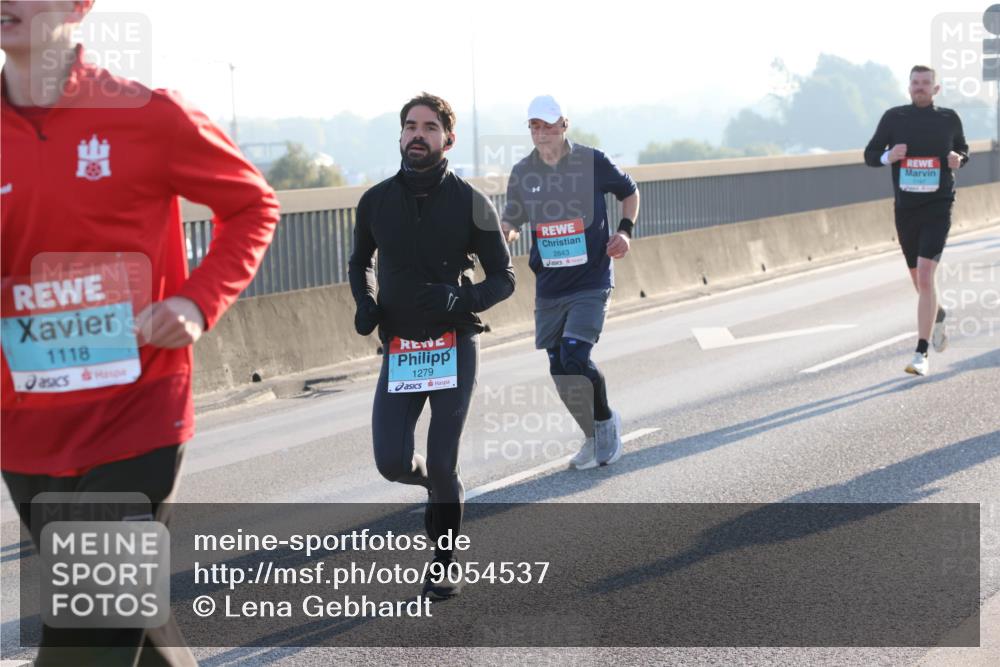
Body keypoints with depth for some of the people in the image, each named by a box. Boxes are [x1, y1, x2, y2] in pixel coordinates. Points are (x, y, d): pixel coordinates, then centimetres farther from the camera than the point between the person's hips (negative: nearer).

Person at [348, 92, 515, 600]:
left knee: (441, 465, -4)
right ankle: (441, 488, 28)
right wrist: (365, 302, 0)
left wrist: (460, 299, -18)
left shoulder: (470, 203, -4)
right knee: (392, 462, -8)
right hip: (399, 349, 2)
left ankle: (443, 564, 16)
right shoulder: (376, 201, 3)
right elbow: (359, 262, 20)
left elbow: (503, 277, 1)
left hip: (455, 346, -2)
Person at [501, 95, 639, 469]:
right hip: (549, 286, 4)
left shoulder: (591, 162, -5)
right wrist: (506, 233, -13)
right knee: (560, 370, 5)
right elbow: (511, 219, 11)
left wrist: (625, 230, -4)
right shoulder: (522, 173, 2)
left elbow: (629, 191, 11)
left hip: (591, 283, -4)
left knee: (575, 359, -18)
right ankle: (596, 438, 25)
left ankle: (606, 422, 9)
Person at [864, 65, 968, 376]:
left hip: (938, 208, -2)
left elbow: (962, 149, 18)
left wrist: (958, 159, -5)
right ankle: (937, 316, 49)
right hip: (905, 208, 2)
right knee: (919, 279, 14)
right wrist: (888, 156, -17)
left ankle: (922, 353, -16)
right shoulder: (893, 117, 2)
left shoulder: (949, 118, 3)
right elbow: (870, 155, 5)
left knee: (925, 275, -17)